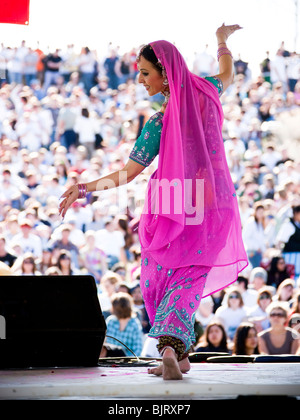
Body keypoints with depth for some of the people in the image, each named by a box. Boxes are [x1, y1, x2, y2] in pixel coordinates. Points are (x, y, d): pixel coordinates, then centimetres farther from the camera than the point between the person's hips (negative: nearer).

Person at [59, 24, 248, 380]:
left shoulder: (160, 123, -15)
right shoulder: (206, 92, -1)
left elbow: (127, 174, -13)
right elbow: (227, 75, 26)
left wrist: (84, 189, -10)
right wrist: (223, 40, 43)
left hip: (174, 208, -4)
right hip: (214, 207, 4)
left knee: (160, 280, 12)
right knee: (187, 282, 4)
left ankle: (177, 353, 8)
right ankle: (173, 347, -17)